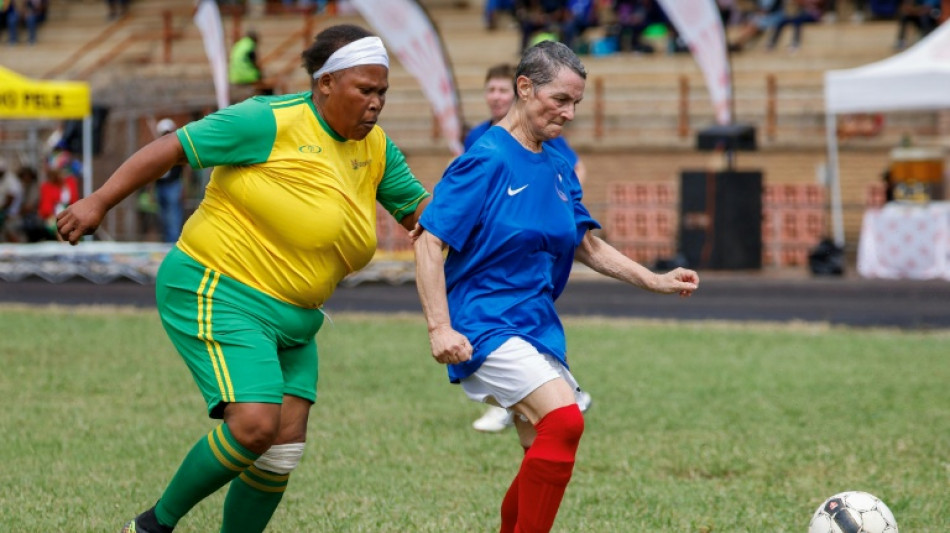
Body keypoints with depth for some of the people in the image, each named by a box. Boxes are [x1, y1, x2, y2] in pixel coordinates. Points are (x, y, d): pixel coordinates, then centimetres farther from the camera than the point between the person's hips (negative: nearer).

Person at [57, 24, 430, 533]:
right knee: (253, 425, -22)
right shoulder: (270, 123, -15)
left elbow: (419, 210, 17)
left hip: (293, 319, 8)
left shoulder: (376, 148, 6)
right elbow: (173, 147, -12)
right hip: (217, 295, -8)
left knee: (285, 446, 0)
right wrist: (99, 202, -14)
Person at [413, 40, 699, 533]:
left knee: (548, 460, 8)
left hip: (537, 324, 8)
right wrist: (439, 328, -23)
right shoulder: (487, 160, -12)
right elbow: (428, 240, -15)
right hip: (487, 323, -8)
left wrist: (657, 282, 11)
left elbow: (588, 247, 22)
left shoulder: (557, 169, 11)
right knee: (564, 420, -26)